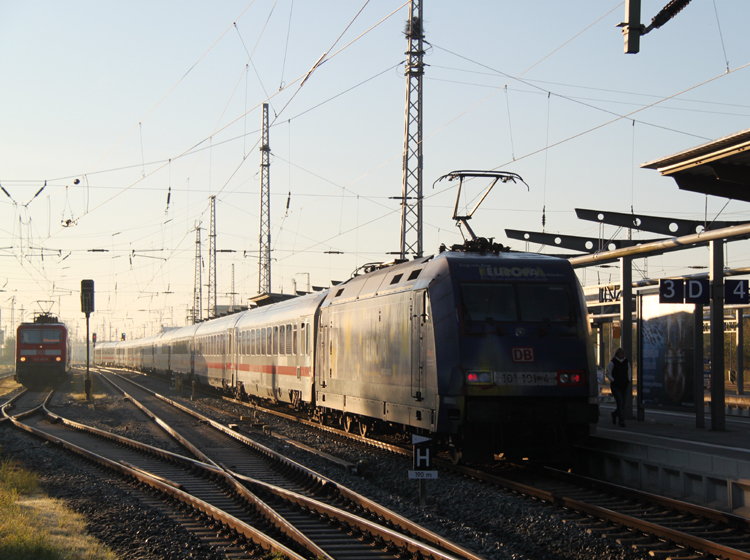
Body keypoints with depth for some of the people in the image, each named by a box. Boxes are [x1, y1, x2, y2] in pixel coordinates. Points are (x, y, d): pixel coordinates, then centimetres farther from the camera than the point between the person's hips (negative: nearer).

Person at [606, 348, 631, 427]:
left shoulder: (626, 363, 8)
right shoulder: (612, 363, -5)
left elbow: (629, 373, 19)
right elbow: (608, 374, -2)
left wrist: (628, 381, 4)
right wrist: (614, 381, -13)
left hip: (624, 386, 5)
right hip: (615, 386, -5)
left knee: (622, 404, 8)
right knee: (620, 403, -16)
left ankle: (614, 414, 38)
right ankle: (622, 421, -16)